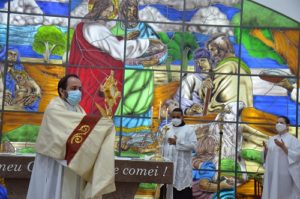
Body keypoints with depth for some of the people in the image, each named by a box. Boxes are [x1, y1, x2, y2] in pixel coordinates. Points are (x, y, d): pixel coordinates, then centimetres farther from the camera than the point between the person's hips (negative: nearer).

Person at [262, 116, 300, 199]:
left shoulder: (293, 139, -3)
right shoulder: (271, 139, 13)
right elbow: (268, 154, 15)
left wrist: (283, 147, -21)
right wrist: (266, 149, -6)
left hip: (284, 173, -5)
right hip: (271, 173, 5)